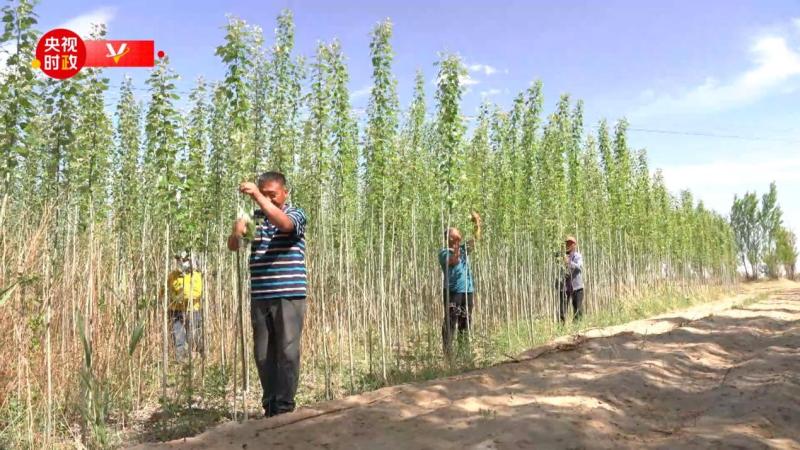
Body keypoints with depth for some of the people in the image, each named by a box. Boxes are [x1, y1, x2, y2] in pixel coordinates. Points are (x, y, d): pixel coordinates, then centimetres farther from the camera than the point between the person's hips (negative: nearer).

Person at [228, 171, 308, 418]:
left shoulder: (296, 214, 1)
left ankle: (285, 407, 4)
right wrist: (236, 231, -16)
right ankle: (269, 407, 19)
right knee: (263, 354, 9)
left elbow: (284, 223, -23)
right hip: (259, 297, 5)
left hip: (289, 296, -4)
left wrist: (258, 196, -29)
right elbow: (233, 247, 7)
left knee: (287, 352, -3)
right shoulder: (255, 217, 14)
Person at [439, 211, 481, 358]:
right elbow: (453, 261, -20)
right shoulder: (444, 253, -1)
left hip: (468, 290, 6)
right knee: (450, 321, -8)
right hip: (452, 291, -6)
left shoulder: (464, 250, 16)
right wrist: (456, 249, -32)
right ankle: (447, 350, -6)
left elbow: (475, 240, 5)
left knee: (466, 321, 10)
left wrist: (477, 226, -9)